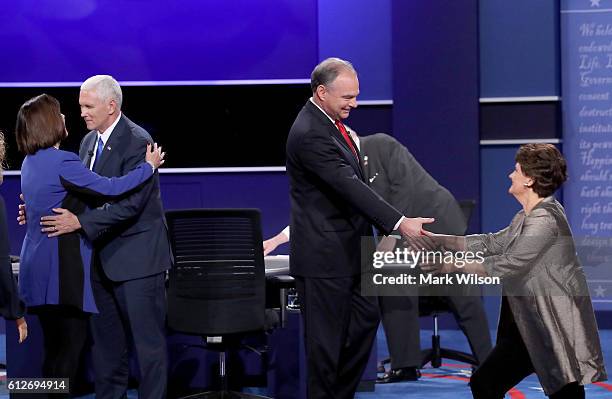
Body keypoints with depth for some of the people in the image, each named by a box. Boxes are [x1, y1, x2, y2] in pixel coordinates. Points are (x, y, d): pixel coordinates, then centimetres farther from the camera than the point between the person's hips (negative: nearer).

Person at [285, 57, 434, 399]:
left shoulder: (331, 123, 8)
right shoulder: (310, 134, -23)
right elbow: (350, 187, -30)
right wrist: (399, 223, -34)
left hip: (348, 248, 10)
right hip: (325, 253, -10)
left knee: (366, 319, 17)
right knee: (326, 336, -1)